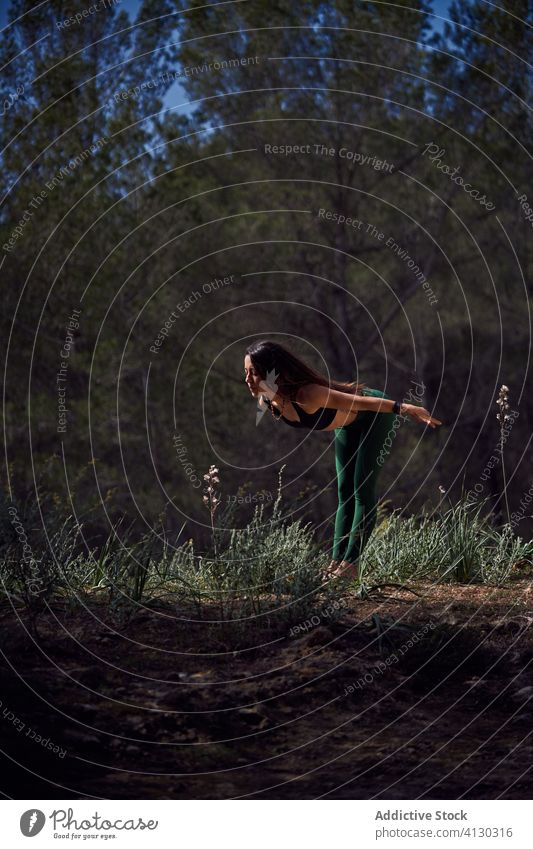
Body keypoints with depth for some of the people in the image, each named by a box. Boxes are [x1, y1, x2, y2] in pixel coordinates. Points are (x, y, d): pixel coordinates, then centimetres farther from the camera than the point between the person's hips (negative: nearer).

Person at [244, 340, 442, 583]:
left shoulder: (307, 396, -41)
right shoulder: (266, 402, -18)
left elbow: (360, 401, -42)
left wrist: (403, 408, -47)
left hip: (375, 414, -8)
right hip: (349, 424, 8)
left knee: (362, 491, -9)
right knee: (344, 493, 7)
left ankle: (350, 564, -7)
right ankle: (336, 562, 8)